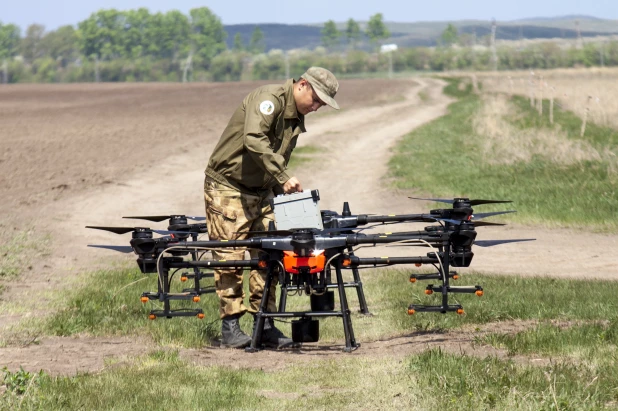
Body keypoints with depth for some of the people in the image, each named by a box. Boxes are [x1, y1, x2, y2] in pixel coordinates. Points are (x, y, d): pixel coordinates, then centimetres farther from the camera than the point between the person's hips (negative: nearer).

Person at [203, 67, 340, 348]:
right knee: (230, 256, -7)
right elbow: (254, 140, -33)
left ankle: (264, 324, 9)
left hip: (261, 191, 8)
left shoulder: (297, 118, 11)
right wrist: (284, 177, -36)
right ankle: (230, 327, -3)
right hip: (227, 186, -8)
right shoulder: (269, 98, -18)